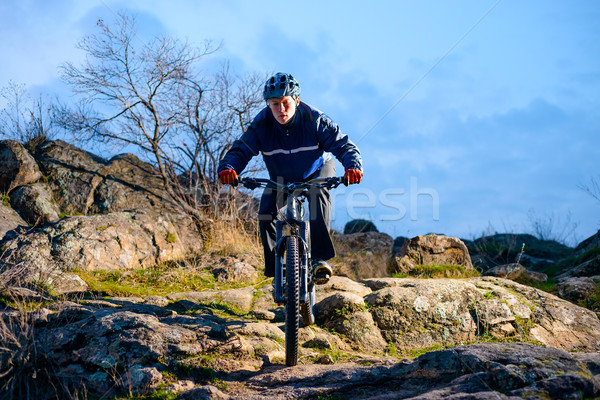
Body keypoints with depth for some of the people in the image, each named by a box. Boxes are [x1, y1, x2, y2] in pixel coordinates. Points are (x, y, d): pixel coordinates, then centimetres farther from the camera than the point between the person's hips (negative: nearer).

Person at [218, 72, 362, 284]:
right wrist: (227, 167, -49)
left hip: (317, 171, -2)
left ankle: (319, 259, -34)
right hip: (282, 178, 2)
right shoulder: (261, 125, -23)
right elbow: (240, 150, -26)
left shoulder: (314, 120, -27)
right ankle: (276, 271, -5)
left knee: (318, 193, -34)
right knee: (266, 213, -19)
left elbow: (343, 145, -30)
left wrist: (353, 166, -52)